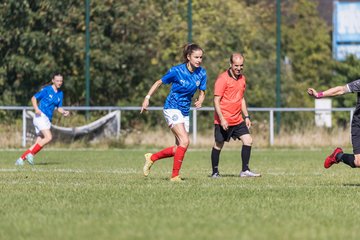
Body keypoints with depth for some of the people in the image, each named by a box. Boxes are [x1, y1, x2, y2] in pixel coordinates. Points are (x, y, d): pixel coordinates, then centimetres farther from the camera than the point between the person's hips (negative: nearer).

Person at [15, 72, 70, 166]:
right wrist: (36, 109, -18)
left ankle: (21, 158, 9)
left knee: (39, 142, 3)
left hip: (48, 119, 7)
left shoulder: (60, 93, 13)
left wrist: (64, 112, -3)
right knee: (48, 137, -23)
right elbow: (34, 98, -2)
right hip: (41, 116, -7)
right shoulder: (46, 89, -5)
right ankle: (31, 154, -15)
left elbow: (59, 108, 19)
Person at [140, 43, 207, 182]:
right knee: (185, 141, -21)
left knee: (179, 149, 6)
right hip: (172, 108, -7)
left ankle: (152, 158, 28)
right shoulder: (177, 71, -15)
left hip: (185, 112, 7)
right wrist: (147, 98, -6)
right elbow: (159, 82, -2)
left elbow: (202, 93, 7)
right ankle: (175, 176, -13)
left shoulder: (201, 73, -1)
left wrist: (200, 101, -15)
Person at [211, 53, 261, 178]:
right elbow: (216, 100, -14)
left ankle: (245, 170, 1)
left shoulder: (242, 78, 11)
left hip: (238, 120, 7)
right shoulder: (223, 78, -12)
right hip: (223, 120, -7)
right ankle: (215, 172, 15)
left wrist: (246, 116, 18)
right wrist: (221, 119, -21)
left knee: (248, 140, -4)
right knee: (218, 145, 2)